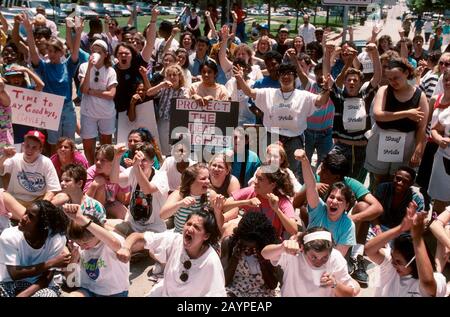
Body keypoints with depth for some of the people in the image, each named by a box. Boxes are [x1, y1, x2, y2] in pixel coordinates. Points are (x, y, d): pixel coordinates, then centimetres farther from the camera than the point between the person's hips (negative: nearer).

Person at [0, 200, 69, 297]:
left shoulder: (56, 239, -18)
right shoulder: (9, 236, -16)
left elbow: (47, 277, -16)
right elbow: (15, 274, -20)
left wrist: (23, 295, -31)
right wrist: (51, 263, -25)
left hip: (39, 286, 0)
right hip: (9, 284, 0)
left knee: (49, 294, -32)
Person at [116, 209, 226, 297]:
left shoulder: (211, 262, -28)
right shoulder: (174, 240, -18)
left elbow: (217, 293, -22)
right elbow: (139, 237, -15)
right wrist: (126, 248, -35)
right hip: (163, 292, 3)